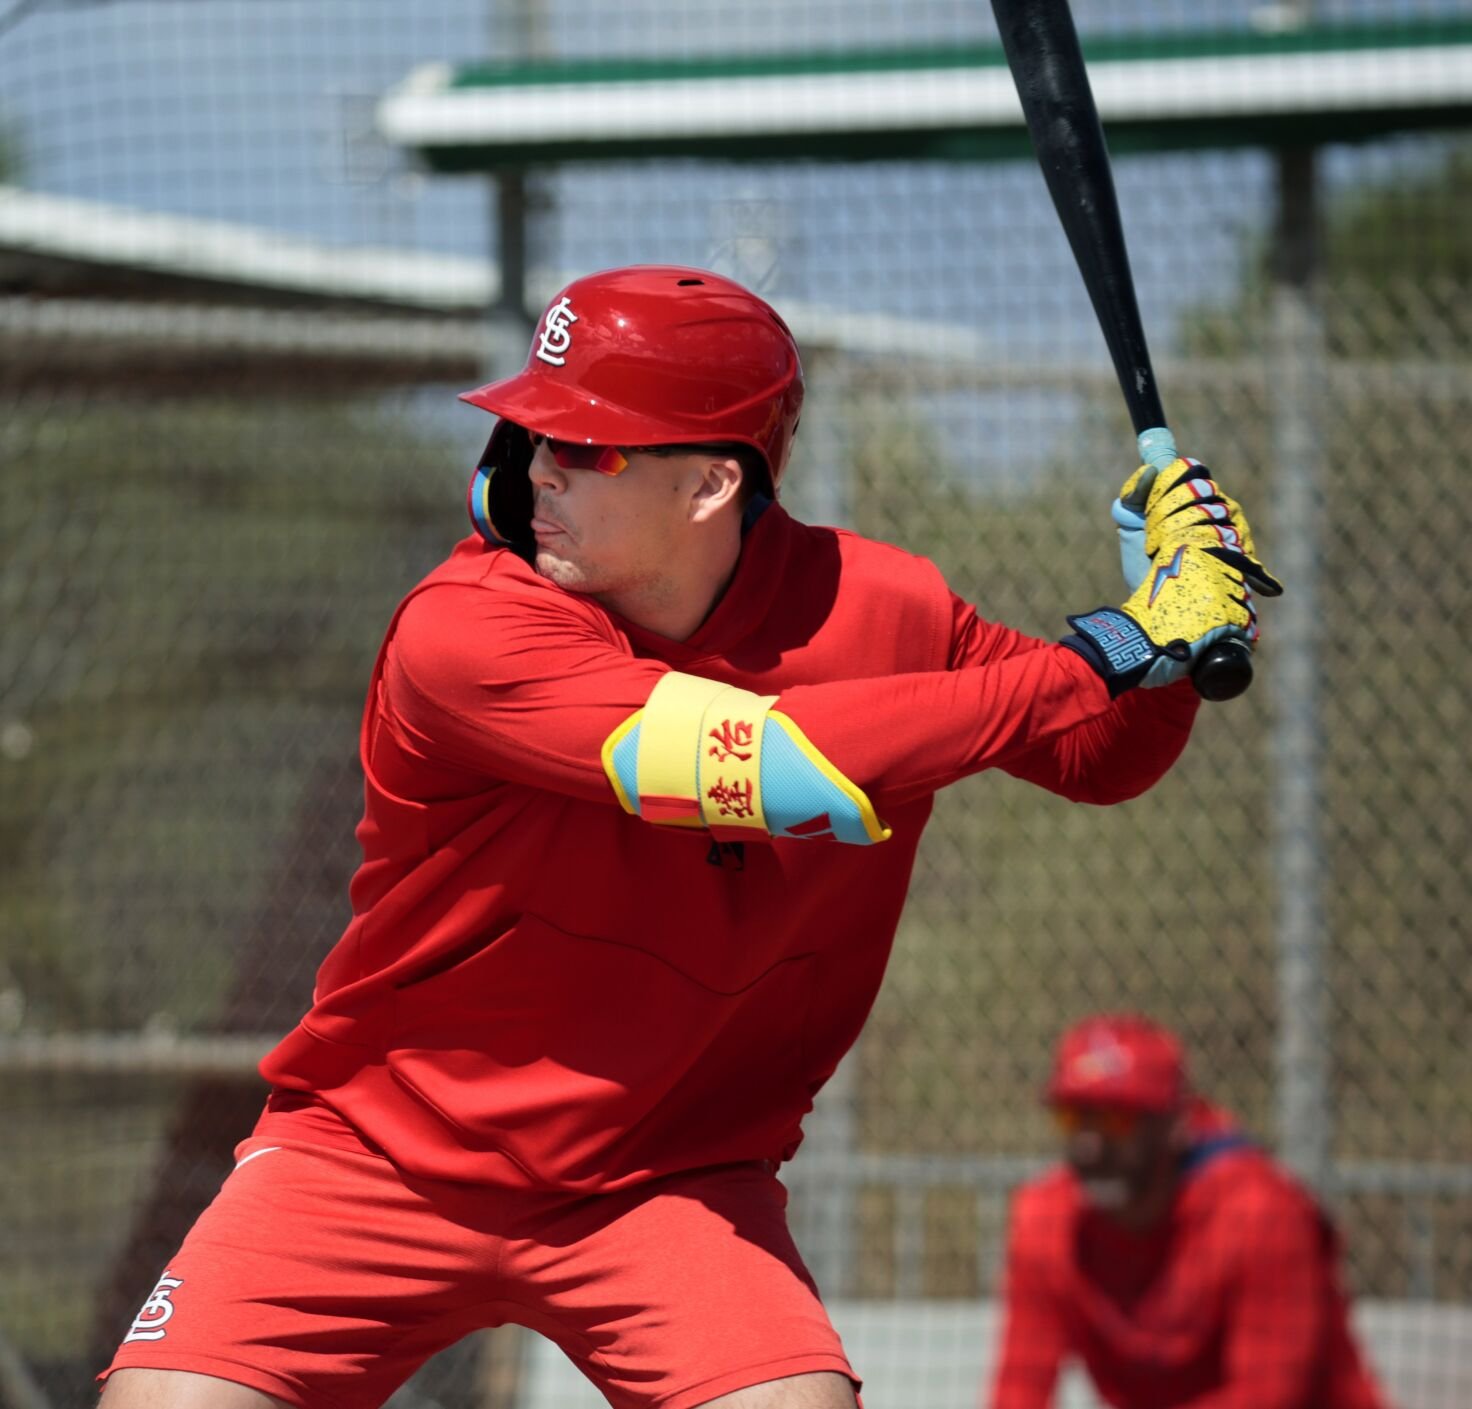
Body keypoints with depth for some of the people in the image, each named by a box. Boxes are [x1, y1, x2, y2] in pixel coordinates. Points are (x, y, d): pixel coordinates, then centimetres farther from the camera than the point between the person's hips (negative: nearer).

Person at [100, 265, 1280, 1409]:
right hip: (377, 1153, -2)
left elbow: (1103, 759, 7)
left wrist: (1167, 623, -16)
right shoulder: (465, 635, -25)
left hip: (669, 1183, 2)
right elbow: (785, 766, -35)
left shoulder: (878, 613, -10)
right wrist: (1106, 651, -31)